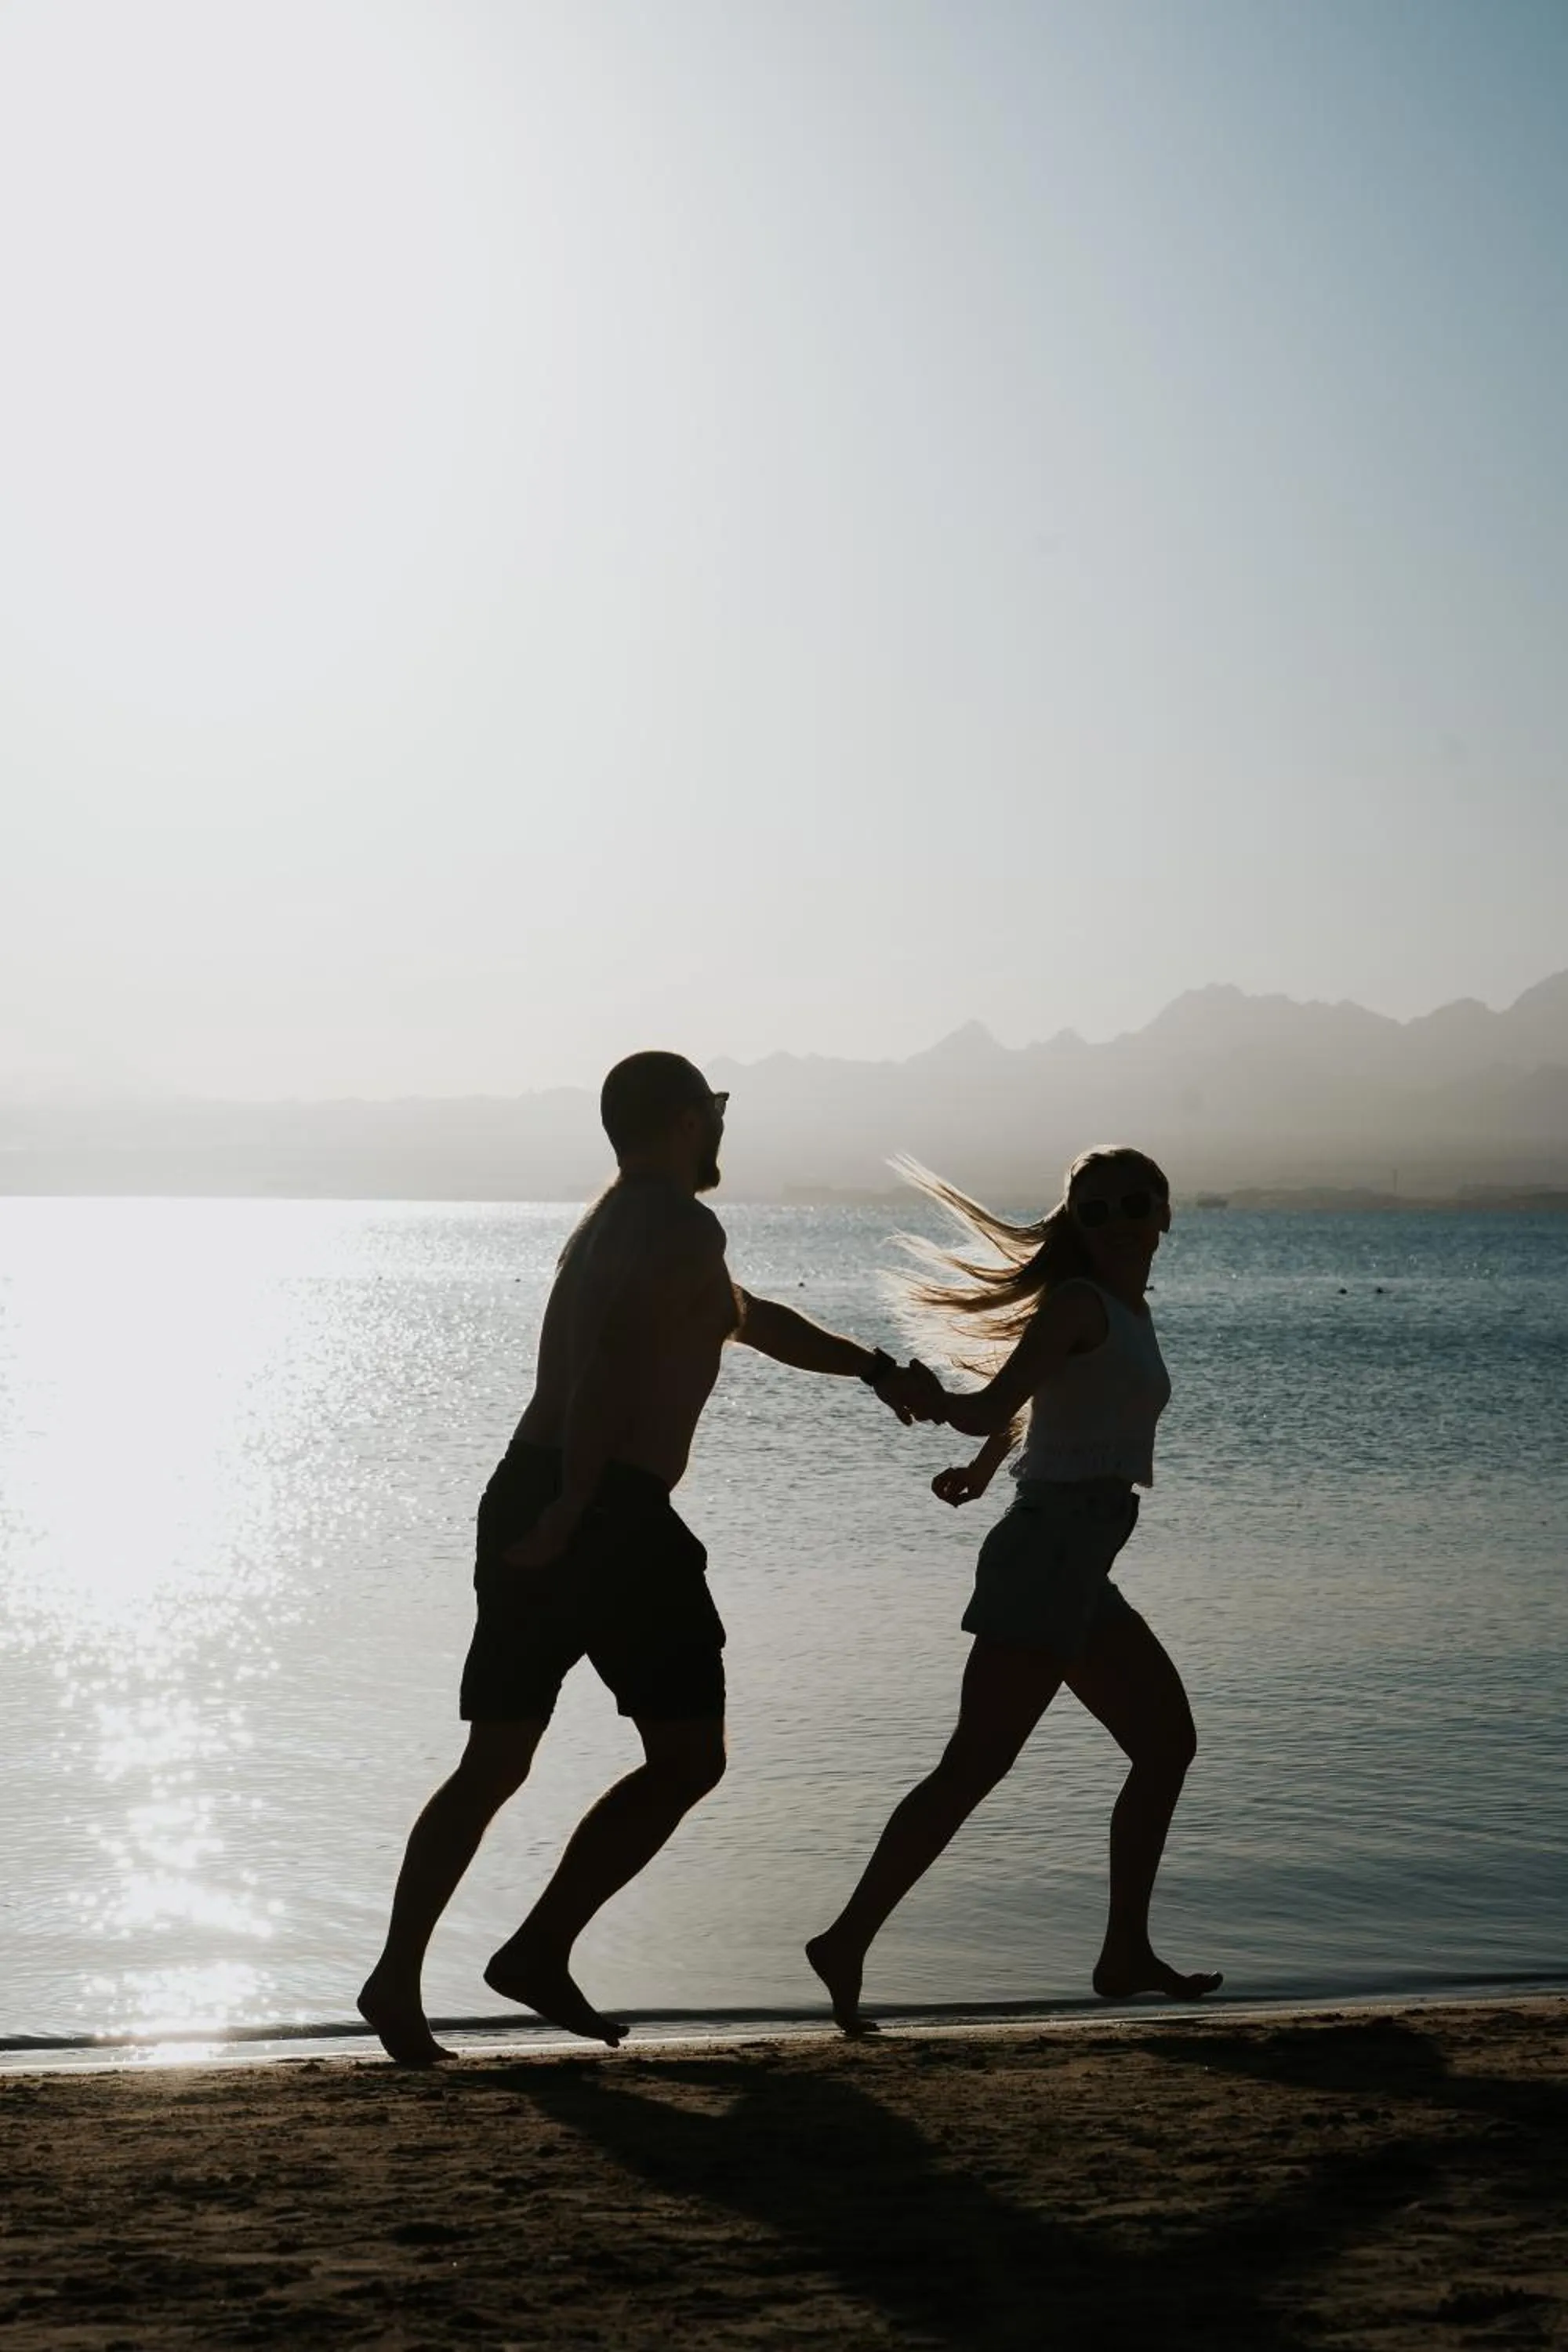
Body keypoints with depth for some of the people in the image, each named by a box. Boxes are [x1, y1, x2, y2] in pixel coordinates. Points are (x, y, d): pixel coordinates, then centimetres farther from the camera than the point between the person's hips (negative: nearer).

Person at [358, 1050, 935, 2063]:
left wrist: (874, 1369, 39)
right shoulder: (683, 1229, -6)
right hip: (613, 1513, -9)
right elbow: (614, 1360, -22)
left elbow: (755, 1319, 37)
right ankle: (541, 1951, -2)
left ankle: (397, 1978, 7)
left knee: (494, 1764, 12)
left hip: (527, 1496, 9)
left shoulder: (611, 1224, 26)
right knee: (689, 1757, 2)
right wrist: (574, 1505, -27)